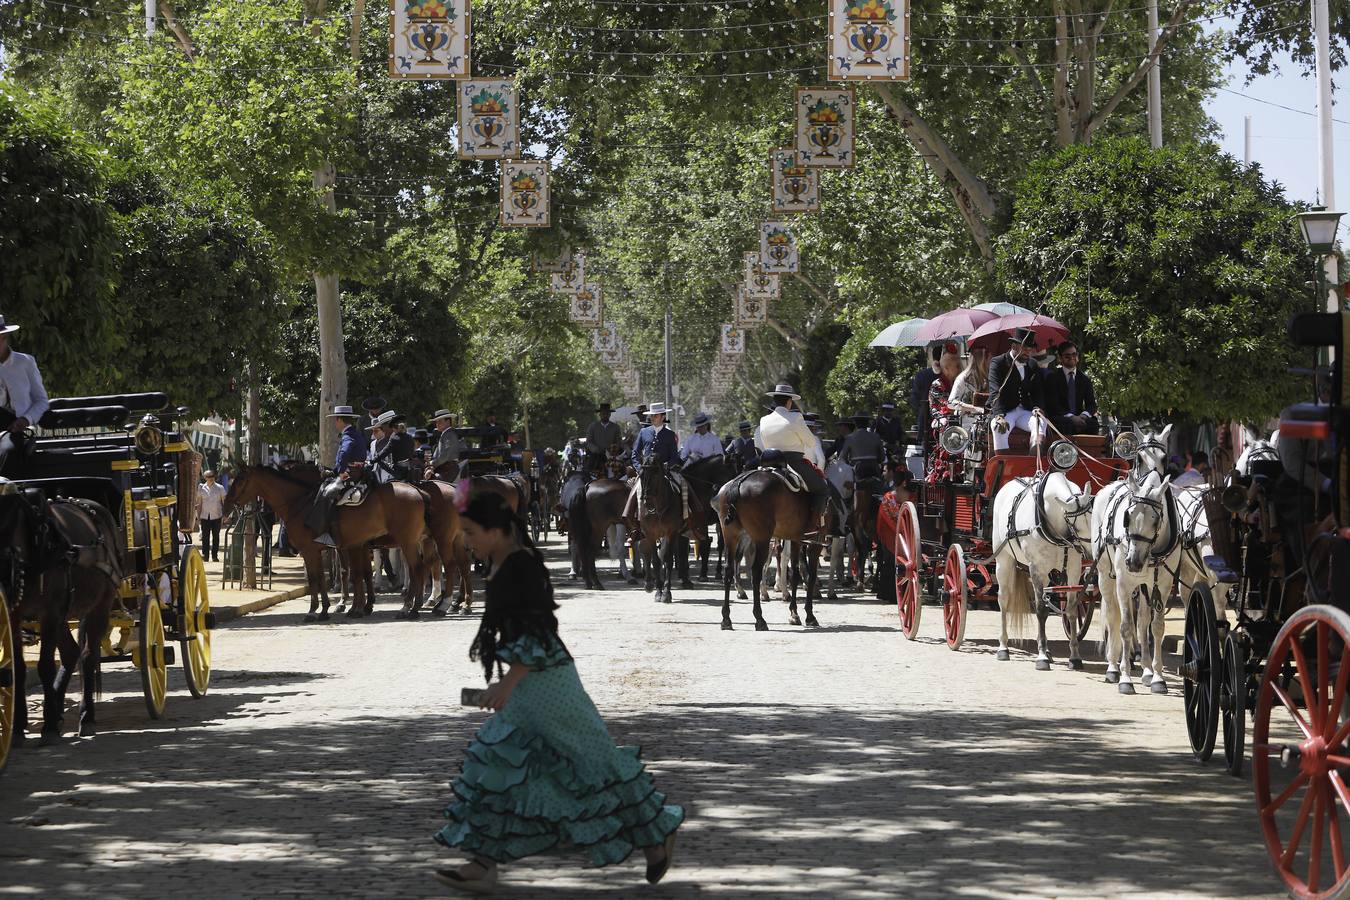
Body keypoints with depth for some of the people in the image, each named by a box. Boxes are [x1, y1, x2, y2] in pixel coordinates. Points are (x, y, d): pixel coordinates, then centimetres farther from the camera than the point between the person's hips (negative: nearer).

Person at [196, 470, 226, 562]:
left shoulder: (220, 488, 4)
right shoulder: (201, 488, 6)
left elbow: (224, 502, 7)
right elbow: (199, 503, 9)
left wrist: (225, 514, 0)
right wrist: (198, 516, 5)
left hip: (216, 516, 0)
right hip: (205, 516, 0)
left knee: (216, 536, 2)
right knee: (205, 536, -3)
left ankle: (215, 555, 7)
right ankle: (205, 554, 0)